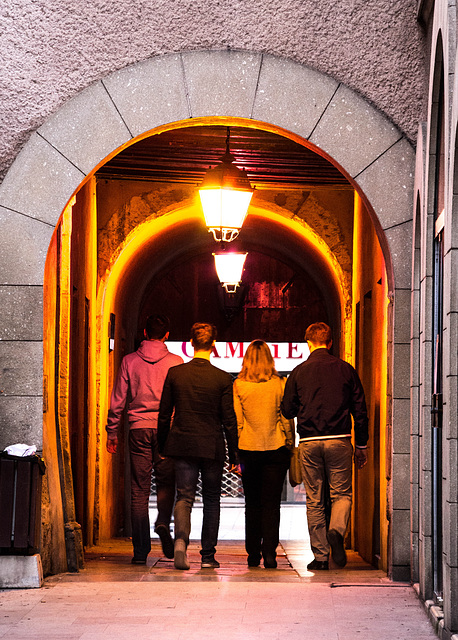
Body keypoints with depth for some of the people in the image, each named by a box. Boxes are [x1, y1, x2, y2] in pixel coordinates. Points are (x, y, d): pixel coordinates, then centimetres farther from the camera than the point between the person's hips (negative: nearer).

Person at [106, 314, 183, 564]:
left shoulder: (129, 361, 4)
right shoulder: (175, 362, 1)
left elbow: (117, 400, 5)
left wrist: (112, 432, 12)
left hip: (138, 428, 1)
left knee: (139, 490, 2)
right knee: (166, 482, 14)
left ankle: (140, 550, 2)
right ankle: (163, 522, -15)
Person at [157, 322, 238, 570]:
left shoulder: (175, 373, -2)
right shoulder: (222, 378, -7)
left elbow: (164, 414, 3)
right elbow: (229, 420, -4)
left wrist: (162, 447, 13)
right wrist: (233, 455, 3)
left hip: (182, 445, 1)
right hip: (212, 446, -1)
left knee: (184, 496, 3)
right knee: (211, 501, 10)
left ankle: (181, 539, -24)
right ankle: (208, 556, 13)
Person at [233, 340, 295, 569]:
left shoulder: (238, 385, -3)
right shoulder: (280, 384, -3)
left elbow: (236, 421, -1)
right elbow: (286, 419, -1)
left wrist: (236, 450, 6)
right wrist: (290, 446, 9)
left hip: (248, 449, 1)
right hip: (276, 448, 0)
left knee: (252, 504, 10)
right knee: (271, 503, 3)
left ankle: (253, 554, 12)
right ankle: (269, 552, -6)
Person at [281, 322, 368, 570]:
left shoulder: (299, 372, 1)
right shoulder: (345, 369, 3)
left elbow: (287, 410, 6)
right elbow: (360, 410, 4)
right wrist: (361, 445, 11)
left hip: (309, 442, 0)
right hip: (339, 440, 0)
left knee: (314, 500, 7)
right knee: (342, 493, 10)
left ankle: (320, 556, 7)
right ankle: (336, 531, -19)